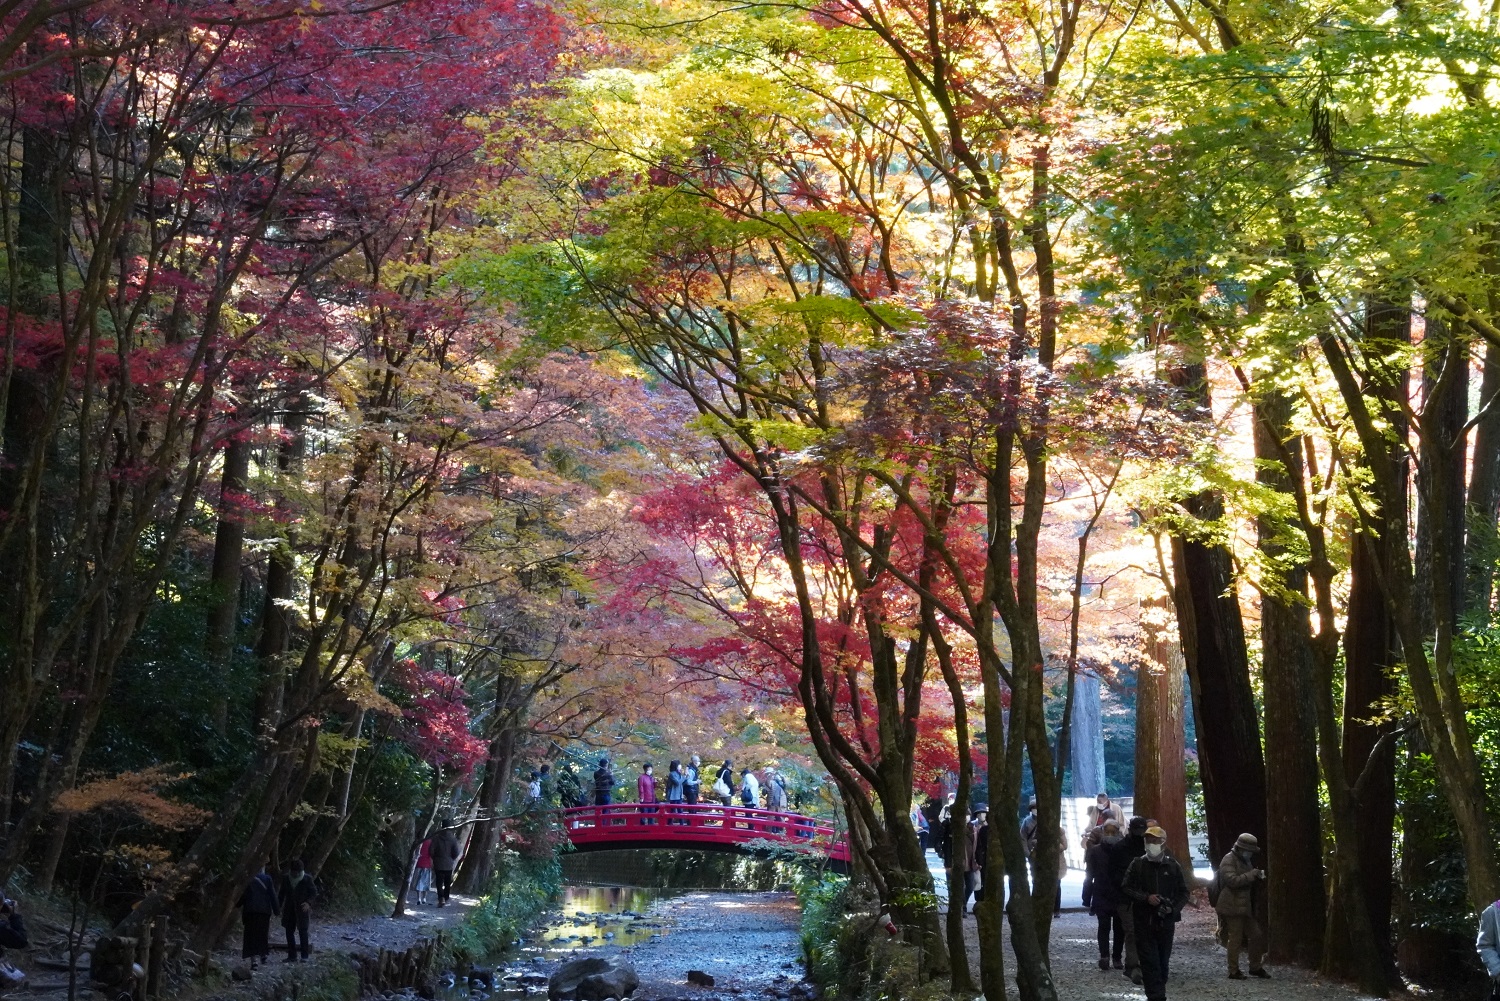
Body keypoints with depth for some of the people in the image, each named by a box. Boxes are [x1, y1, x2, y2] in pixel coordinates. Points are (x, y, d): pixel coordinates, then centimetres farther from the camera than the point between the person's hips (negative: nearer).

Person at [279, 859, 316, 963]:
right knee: (289, 932, 4)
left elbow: (314, 892, 0)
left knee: (303, 932, -5)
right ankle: (292, 955, 10)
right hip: (290, 910, 4)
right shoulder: (286, 879, 3)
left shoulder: (307, 879, -6)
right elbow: (282, 893, 11)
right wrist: (279, 906, 3)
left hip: (302, 910, -4)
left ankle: (305, 956, 0)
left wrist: (308, 903, -15)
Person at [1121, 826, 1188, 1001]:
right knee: (1150, 962, -7)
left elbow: (1183, 892, 10)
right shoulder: (1137, 865, 1)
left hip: (1166, 922, 2)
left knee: (1163, 961, 9)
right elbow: (1126, 888, -1)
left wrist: (1173, 908, -7)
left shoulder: (1172, 865, 4)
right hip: (1144, 921, -2)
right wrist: (1146, 898, -14)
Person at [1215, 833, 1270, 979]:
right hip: (1233, 906, -9)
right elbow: (1232, 880, -24)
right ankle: (1233, 971, 3)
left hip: (1246, 906, 9)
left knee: (1256, 935, 10)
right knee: (1235, 939, -5)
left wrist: (1259, 878, 10)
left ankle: (1255, 967, 23)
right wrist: (1252, 874, -22)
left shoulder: (1246, 861, 18)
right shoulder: (1228, 861, -12)